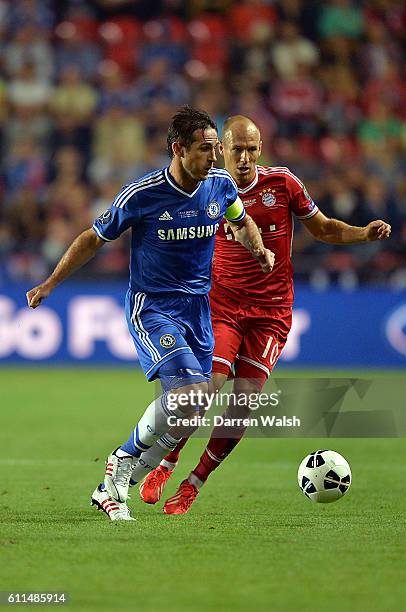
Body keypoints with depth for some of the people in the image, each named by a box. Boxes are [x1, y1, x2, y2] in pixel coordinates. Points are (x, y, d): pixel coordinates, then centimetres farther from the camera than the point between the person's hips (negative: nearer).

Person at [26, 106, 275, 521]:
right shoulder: (142, 194, -15)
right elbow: (94, 238, -2)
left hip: (197, 307, 6)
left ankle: (110, 488, 19)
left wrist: (259, 249, -1)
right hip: (150, 307, -6)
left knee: (186, 412, 2)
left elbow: (241, 222, 20)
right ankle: (122, 462, -1)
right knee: (190, 391, -24)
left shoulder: (221, 185, -2)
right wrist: (50, 284, 0)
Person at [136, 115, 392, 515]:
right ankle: (163, 468, 5)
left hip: (271, 310, 1)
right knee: (206, 388, -17)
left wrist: (366, 233, -6)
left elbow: (323, 229, 10)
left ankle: (193, 484, 7)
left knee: (242, 404, -8)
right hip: (221, 305, -1)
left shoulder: (282, 183, -1)